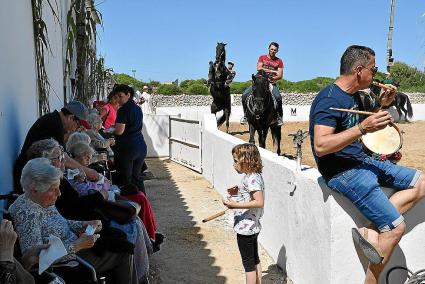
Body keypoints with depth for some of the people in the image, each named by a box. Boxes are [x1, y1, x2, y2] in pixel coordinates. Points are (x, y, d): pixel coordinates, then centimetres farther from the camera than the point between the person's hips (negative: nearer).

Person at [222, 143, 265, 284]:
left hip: (245, 228, -10)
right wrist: (239, 192, 8)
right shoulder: (254, 176, 7)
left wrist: (236, 205, -32)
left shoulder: (251, 179, -23)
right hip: (253, 226, 10)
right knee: (255, 260, 20)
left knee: (248, 263, 3)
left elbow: (259, 202, -30)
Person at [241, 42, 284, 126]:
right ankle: (245, 114, 4)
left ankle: (279, 117, -13)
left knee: (278, 97, -31)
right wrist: (271, 71, -10)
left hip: (271, 82, -1)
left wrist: (273, 78, -17)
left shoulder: (279, 61, 9)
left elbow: (280, 76, 3)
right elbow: (259, 68, -6)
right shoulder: (262, 58, 11)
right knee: (245, 95, -16)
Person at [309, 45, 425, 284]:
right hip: (342, 172, -10)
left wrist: (380, 106, 14)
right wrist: (363, 127, -32)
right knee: (396, 227, -11)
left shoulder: (353, 96, 11)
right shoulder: (329, 100, -18)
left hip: (362, 161, 10)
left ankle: (372, 230, -5)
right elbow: (321, 146, -29)